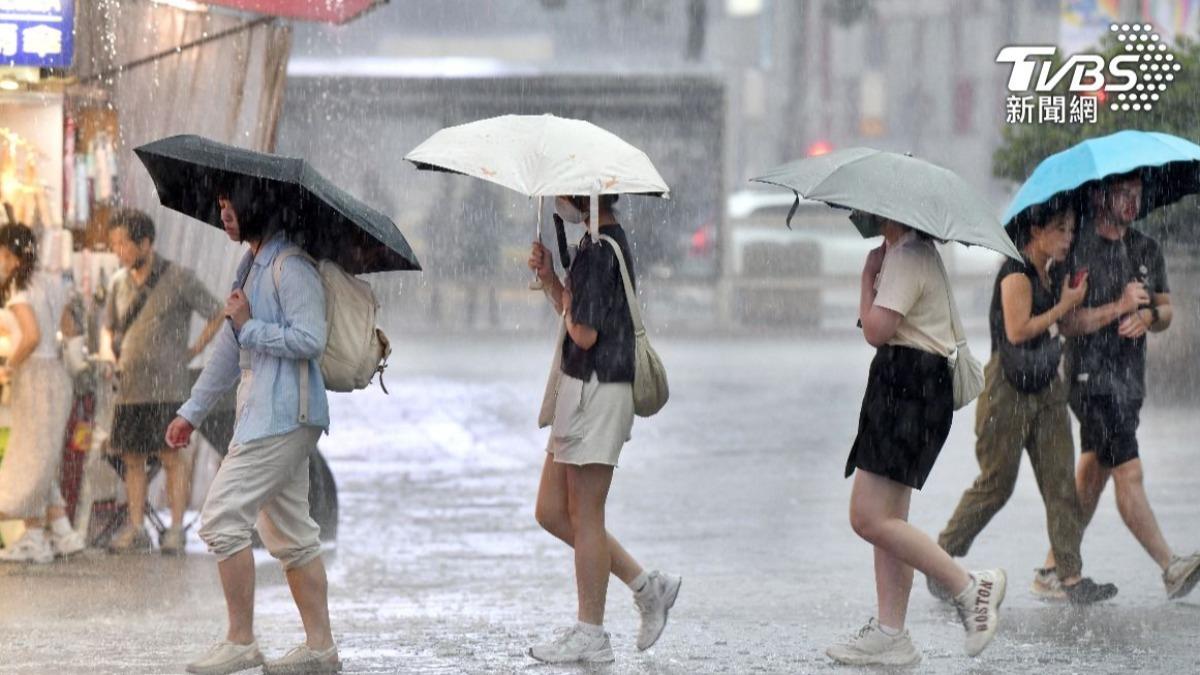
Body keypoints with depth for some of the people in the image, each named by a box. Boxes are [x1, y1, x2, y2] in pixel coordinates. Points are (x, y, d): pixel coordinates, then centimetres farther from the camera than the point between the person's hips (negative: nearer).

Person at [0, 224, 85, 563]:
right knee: (42, 461, 15)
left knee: (31, 459, 0)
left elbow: (32, 335, -29)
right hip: (57, 373, 8)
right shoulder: (51, 284, 9)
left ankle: (34, 538, 5)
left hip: (35, 377, -8)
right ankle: (62, 532, 14)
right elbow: (69, 331, 18)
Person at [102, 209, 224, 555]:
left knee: (170, 455, -6)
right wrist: (108, 354, 3)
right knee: (132, 458, 5)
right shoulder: (121, 282, 9)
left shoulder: (178, 279, -6)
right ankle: (135, 530, 9)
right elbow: (109, 328, 22)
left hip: (167, 385, -5)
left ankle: (176, 530, -2)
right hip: (130, 385, 5)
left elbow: (219, 314, 0)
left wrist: (194, 351, -3)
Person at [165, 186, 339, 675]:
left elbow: (310, 340, -22)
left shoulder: (290, 267, -13)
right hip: (261, 414, 10)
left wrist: (250, 327, -15)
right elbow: (229, 348, 25)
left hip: (283, 415, -10)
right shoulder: (252, 266, 18)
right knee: (290, 532, 10)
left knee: (221, 518, -11)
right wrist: (192, 411, 26)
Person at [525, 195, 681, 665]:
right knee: (552, 512, 13)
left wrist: (564, 299, -4)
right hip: (581, 388, 10)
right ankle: (647, 586, 18)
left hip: (598, 390, -10)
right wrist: (550, 280, 5)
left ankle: (590, 636, 5)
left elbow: (584, 333, -22)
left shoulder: (599, 250, -18)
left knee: (584, 515, -2)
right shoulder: (610, 241, 15)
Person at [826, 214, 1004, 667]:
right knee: (885, 519, 10)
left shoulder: (907, 258, -15)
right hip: (900, 386, 11)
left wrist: (868, 276, -7)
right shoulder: (914, 250, 17)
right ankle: (890, 633, 10)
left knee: (870, 518, -13)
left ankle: (969, 588, -8)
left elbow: (876, 331, -19)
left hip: (909, 388, -11)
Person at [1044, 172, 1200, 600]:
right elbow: (1066, 322, -13)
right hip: (1092, 377, -7)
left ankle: (1055, 568, 17)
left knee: (1093, 475, 10)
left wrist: (1148, 315, -7)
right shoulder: (1076, 250, -9)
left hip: (1131, 377, 7)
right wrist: (1118, 308, -19)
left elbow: (1165, 312, 16)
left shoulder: (1147, 251, 13)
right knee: (1129, 474, -13)